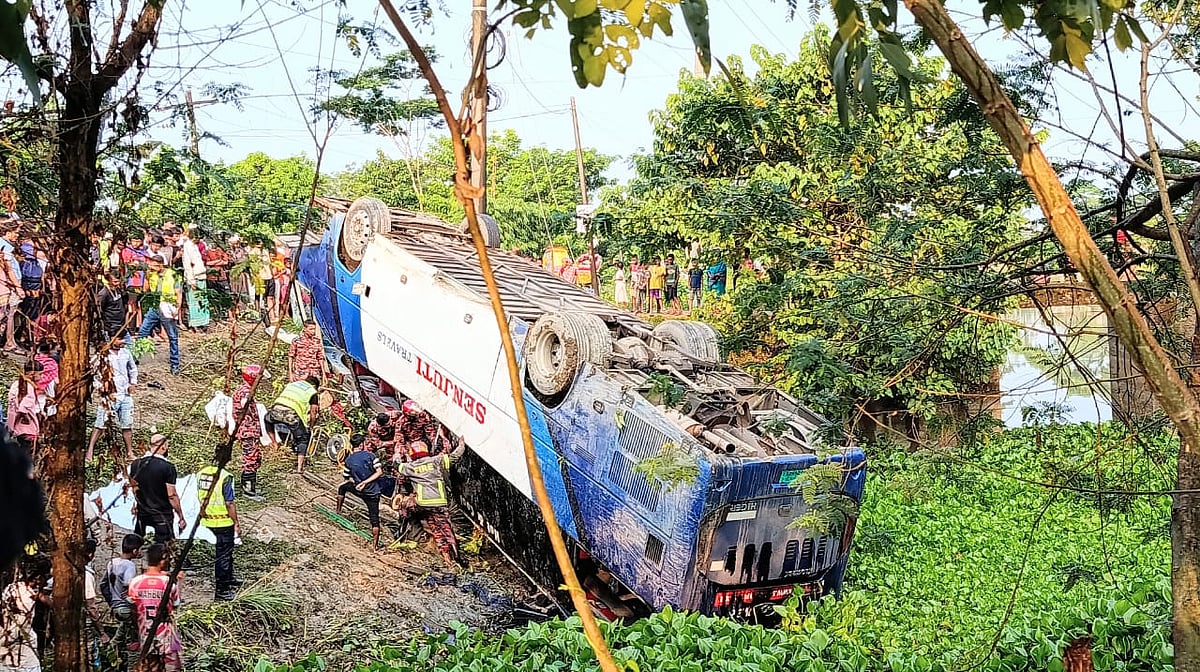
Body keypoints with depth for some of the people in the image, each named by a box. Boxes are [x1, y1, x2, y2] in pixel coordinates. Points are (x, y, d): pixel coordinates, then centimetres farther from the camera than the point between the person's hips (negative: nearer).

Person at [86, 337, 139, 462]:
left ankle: (130, 453, 18)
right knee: (100, 424, -5)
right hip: (109, 396, -5)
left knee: (127, 424, 9)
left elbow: (133, 369, 23)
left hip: (125, 395, 5)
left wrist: (133, 383, 10)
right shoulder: (103, 356, -12)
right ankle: (89, 451, -2)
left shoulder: (126, 353, 5)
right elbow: (95, 378, -11)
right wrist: (106, 392, -15)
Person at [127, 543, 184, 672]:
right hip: (167, 640, -3)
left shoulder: (135, 582, -6)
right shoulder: (169, 582, -14)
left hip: (146, 639, 3)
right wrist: (179, 582, 10)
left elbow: (133, 611, 3)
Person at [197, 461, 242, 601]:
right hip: (223, 522, -7)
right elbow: (230, 504, -18)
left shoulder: (201, 474, 1)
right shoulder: (224, 477, -20)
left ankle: (228, 580, 41)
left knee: (226, 552, 25)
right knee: (223, 556, 4)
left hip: (207, 521, 7)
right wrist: (236, 524, -9)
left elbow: (200, 498, 11)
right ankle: (221, 591, 10)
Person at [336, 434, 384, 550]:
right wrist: (365, 482, -14)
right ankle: (376, 545, 8)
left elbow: (347, 478, 4)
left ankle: (338, 511, 41)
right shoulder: (370, 455, -11)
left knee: (342, 488, 34)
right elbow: (379, 472, -16)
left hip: (358, 490, 2)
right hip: (373, 492, -1)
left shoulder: (348, 460, -4)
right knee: (374, 519, 7)